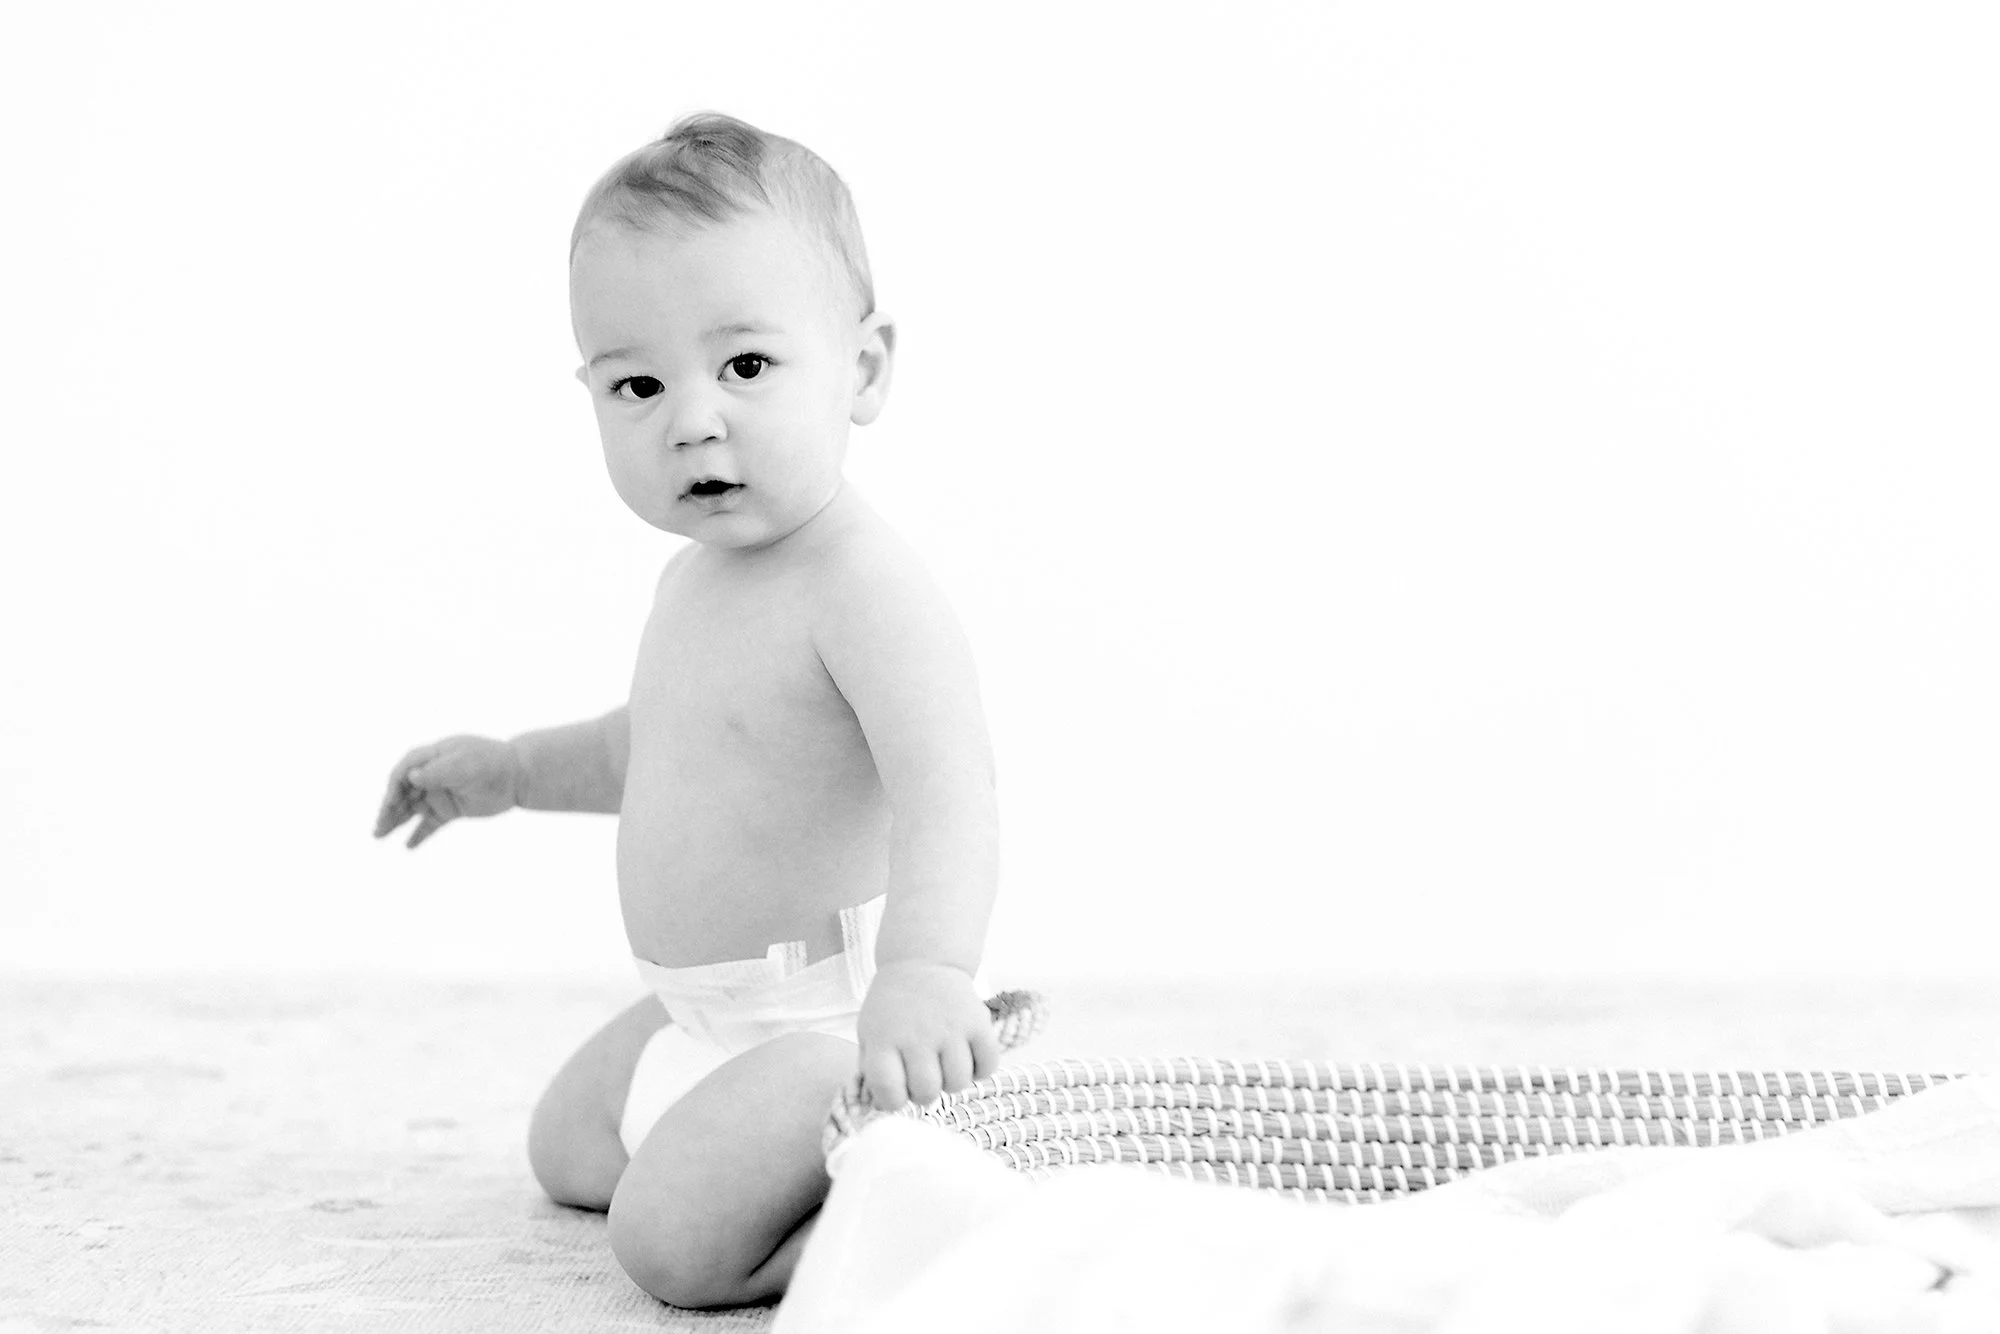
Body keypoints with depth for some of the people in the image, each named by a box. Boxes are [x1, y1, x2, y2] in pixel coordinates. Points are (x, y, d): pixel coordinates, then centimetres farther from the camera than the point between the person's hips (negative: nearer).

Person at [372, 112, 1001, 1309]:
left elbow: (946, 792, -42)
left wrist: (923, 968, -58)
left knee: (676, 1241, -23)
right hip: (705, 1011, 10)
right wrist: (513, 771, 21)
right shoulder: (695, 581, 7)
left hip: (836, 1013, -10)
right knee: (567, 1153, 27)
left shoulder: (867, 589, -25)